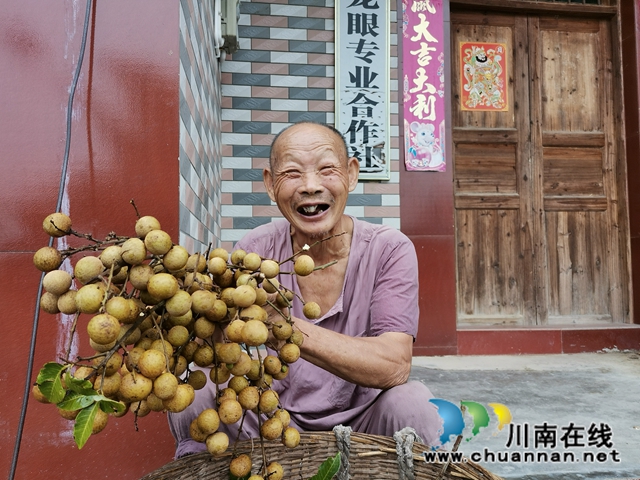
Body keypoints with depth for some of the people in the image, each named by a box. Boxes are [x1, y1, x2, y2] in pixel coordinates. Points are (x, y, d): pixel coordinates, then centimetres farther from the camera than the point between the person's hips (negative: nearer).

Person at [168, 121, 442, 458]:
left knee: (411, 402, -30)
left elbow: (395, 367, -28)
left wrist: (286, 328, -42)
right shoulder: (255, 250, -9)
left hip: (360, 423, 0)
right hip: (276, 422, 1)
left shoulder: (389, 250, -14)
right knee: (193, 395, -22)